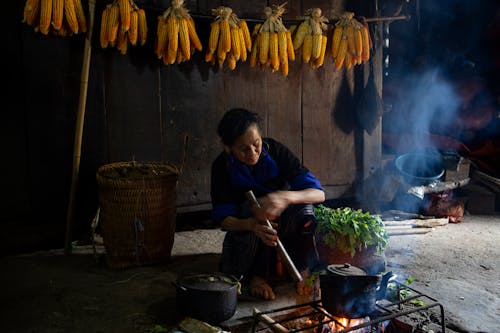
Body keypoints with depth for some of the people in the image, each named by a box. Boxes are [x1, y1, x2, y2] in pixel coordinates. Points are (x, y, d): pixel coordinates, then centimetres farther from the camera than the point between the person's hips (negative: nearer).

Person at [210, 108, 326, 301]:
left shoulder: (276, 151, -18)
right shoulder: (222, 166, -17)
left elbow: (319, 193, -23)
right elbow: (223, 220, -19)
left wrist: (285, 197, -45)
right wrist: (253, 224, -42)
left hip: (286, 228, 1)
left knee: (304, 204, -30)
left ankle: (301, 269, -10)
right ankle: (256, 275, -15)